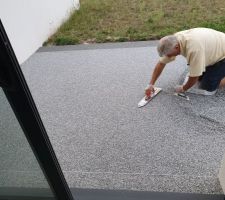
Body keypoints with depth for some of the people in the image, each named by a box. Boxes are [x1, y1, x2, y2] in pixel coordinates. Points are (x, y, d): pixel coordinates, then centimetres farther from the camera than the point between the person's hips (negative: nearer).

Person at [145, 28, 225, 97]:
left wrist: (183, 89, -11)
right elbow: (161, 63, -8)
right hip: (211, 53, 7)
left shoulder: (193, 48, -41)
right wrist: (151, 84, -9)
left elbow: (194, 76, -30)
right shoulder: (173, 41, -17)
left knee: (207, 89, -9)